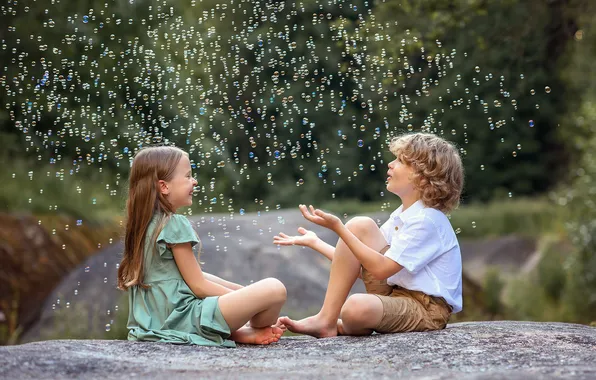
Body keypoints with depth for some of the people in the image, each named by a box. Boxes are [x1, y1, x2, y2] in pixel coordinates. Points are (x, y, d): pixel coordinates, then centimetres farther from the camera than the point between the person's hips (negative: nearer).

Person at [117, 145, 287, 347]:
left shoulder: (145, 224, 12)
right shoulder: (175, 224, -14)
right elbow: (199, 286, -12)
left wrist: (240, 290, 14)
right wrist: (244, 295, -1)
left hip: (158, 321, 10)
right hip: (184, 320, -10)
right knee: (274, 289, -18)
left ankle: (239, 333, 12)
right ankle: (255, 330, 9)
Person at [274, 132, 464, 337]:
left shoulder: (426, 220, -17)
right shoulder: (402, 216, 12)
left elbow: (380, 269, -22)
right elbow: (360, 265, 10)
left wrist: (338, 228, -21)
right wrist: (315, 242, 12)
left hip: (426, 309, -9)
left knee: (356, 307, -40)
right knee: (359, 226, -6)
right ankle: (326, 320, -8)